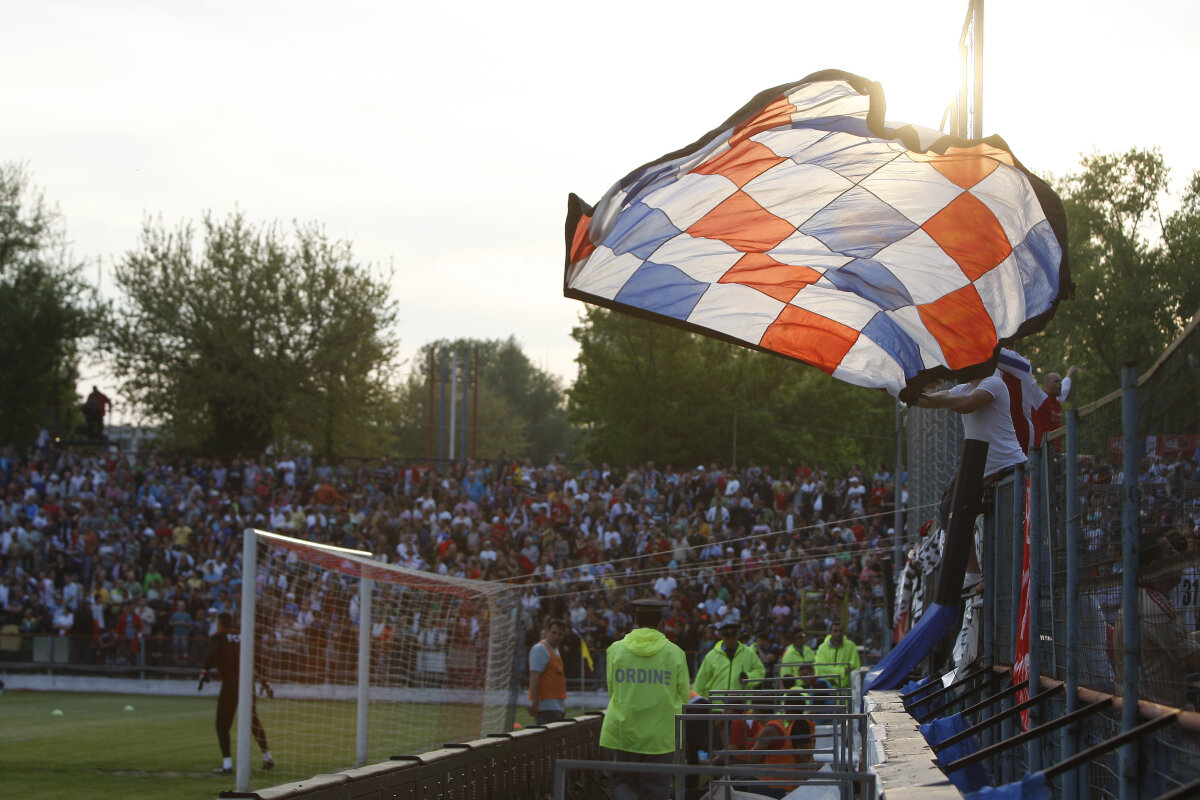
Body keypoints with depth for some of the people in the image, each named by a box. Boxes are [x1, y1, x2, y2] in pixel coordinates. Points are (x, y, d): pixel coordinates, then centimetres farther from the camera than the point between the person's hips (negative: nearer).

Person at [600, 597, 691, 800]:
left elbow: (612, 690, 6)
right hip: (661, 733, -1)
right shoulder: (675, 653, -4)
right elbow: (683, 695, 3)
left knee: (623, 783, 12)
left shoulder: (616, 649, -1)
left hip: (623, 730, 1)